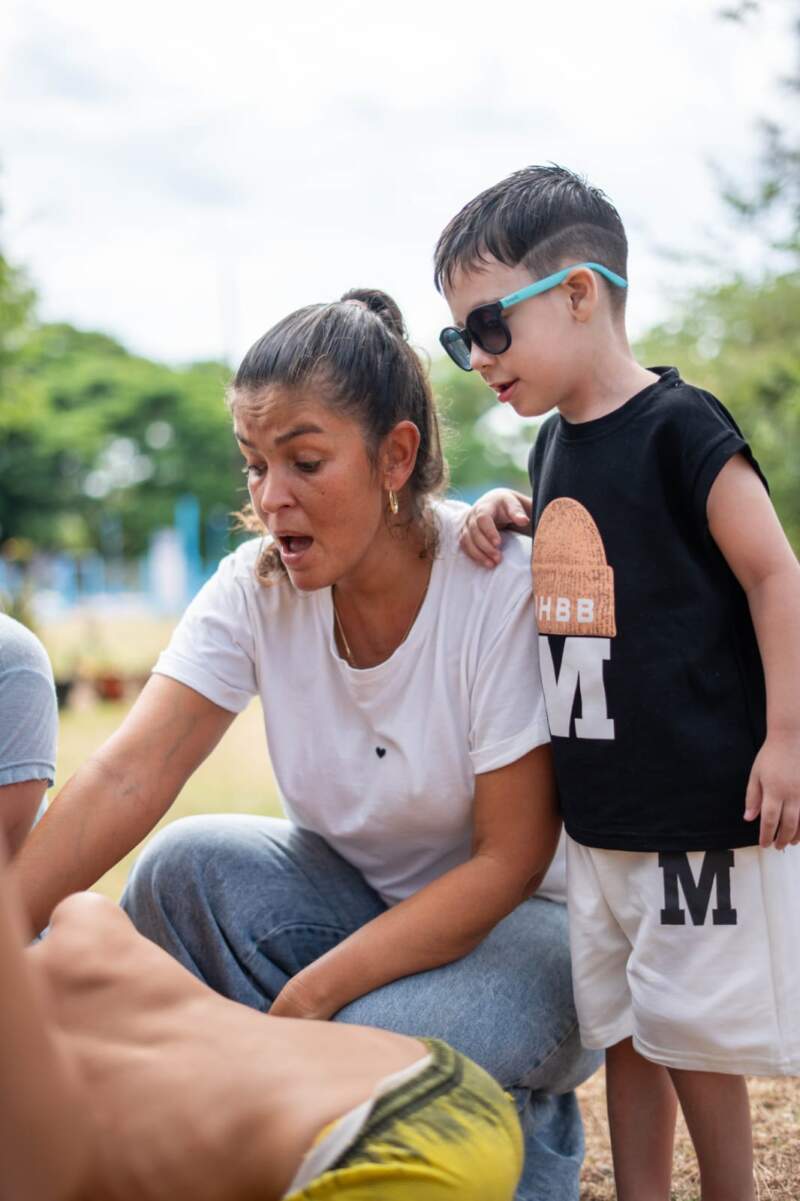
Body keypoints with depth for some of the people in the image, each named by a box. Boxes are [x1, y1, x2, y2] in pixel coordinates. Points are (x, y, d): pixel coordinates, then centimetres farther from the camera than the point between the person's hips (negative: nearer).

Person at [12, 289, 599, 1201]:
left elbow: (509, 861, -21)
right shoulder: (257, 587, -10)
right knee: (182, 867, -21)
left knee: (386, 1042, -32)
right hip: (354, 890, 4)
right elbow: (127, 778, -21)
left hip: (519, 919, -4)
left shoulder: (505, 587, -22)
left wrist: (313, 993, -27)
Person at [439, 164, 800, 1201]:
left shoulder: (679, 427, -13)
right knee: (621, 1026, 15)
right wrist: (506, 521, 4)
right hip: (597, 806, 8)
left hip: (701, 804, -8)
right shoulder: (554, 442, 11)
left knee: (693, 1031, 2)